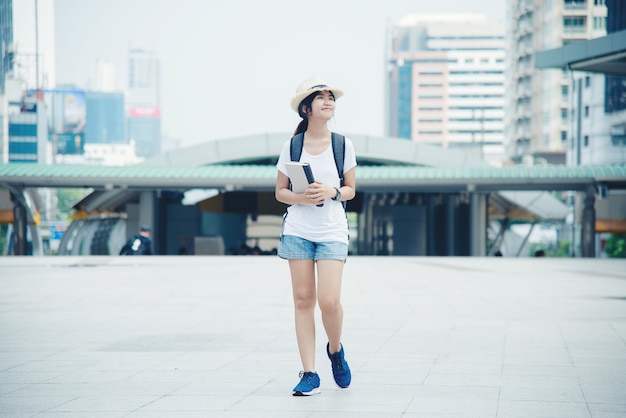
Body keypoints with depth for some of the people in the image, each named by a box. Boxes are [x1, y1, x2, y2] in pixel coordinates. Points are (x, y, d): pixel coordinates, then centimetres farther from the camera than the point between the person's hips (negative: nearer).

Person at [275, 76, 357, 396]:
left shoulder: (343, 145, 3)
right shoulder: (291, 147, 2)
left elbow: (350, 189, 9)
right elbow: (280, 192, 7)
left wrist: (331, 192, -11)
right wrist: (302, 197, -13)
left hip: (332, 231, -1)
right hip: (298, 230, 1)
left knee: (329, 301, -13)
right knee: (303, 299, -1)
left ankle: (335, 349, 19)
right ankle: (309, 373, 4)